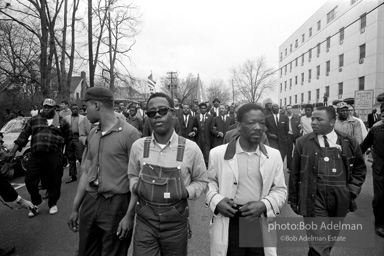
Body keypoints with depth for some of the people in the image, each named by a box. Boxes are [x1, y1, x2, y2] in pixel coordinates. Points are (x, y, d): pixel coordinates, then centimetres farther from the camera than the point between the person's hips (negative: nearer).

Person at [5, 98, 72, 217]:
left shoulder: (62, 122, 7)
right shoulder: (33, 120, 11)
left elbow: (68, 138, 13)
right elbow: (23, 136, 10)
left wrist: (57, 143, 2)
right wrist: (13, 152, 7)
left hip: (54, 156, -2)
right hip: (36, 156, 2)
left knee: (54, 182, 6)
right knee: (30, 181, 4)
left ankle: (53, 204, 27)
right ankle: (36, 202, 29)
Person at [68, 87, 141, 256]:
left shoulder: (129, 134, -15)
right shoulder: (93, 133, 8)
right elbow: (86, 172, 13)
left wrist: (129, 216, -15)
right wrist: (75, 208, 14)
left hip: (116, 204, -6)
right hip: (89, 202, 6)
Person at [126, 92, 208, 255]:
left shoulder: (190, 148, -11)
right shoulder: (138, 146, -4)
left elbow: (201, 181, 2)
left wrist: (186, 192, -15)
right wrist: (136, 186, -6)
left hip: (176, 223, 0)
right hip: (144, 220, 1)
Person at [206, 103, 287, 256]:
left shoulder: (274, 155, 1)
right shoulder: (218, 153, -4)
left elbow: (280, 190, 5)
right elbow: (209, 182, 7)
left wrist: (264, 205, -12)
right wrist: (216, 201, -11)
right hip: (229, 223, -1)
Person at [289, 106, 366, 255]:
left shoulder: (349, 143, 2)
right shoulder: (303, 142, -4)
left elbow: (360, 168, 15)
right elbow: (295, 173, 1)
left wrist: (352, 189, 1)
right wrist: (293, 199, 3)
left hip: (341, 199, 3)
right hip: (314, 198, -3)